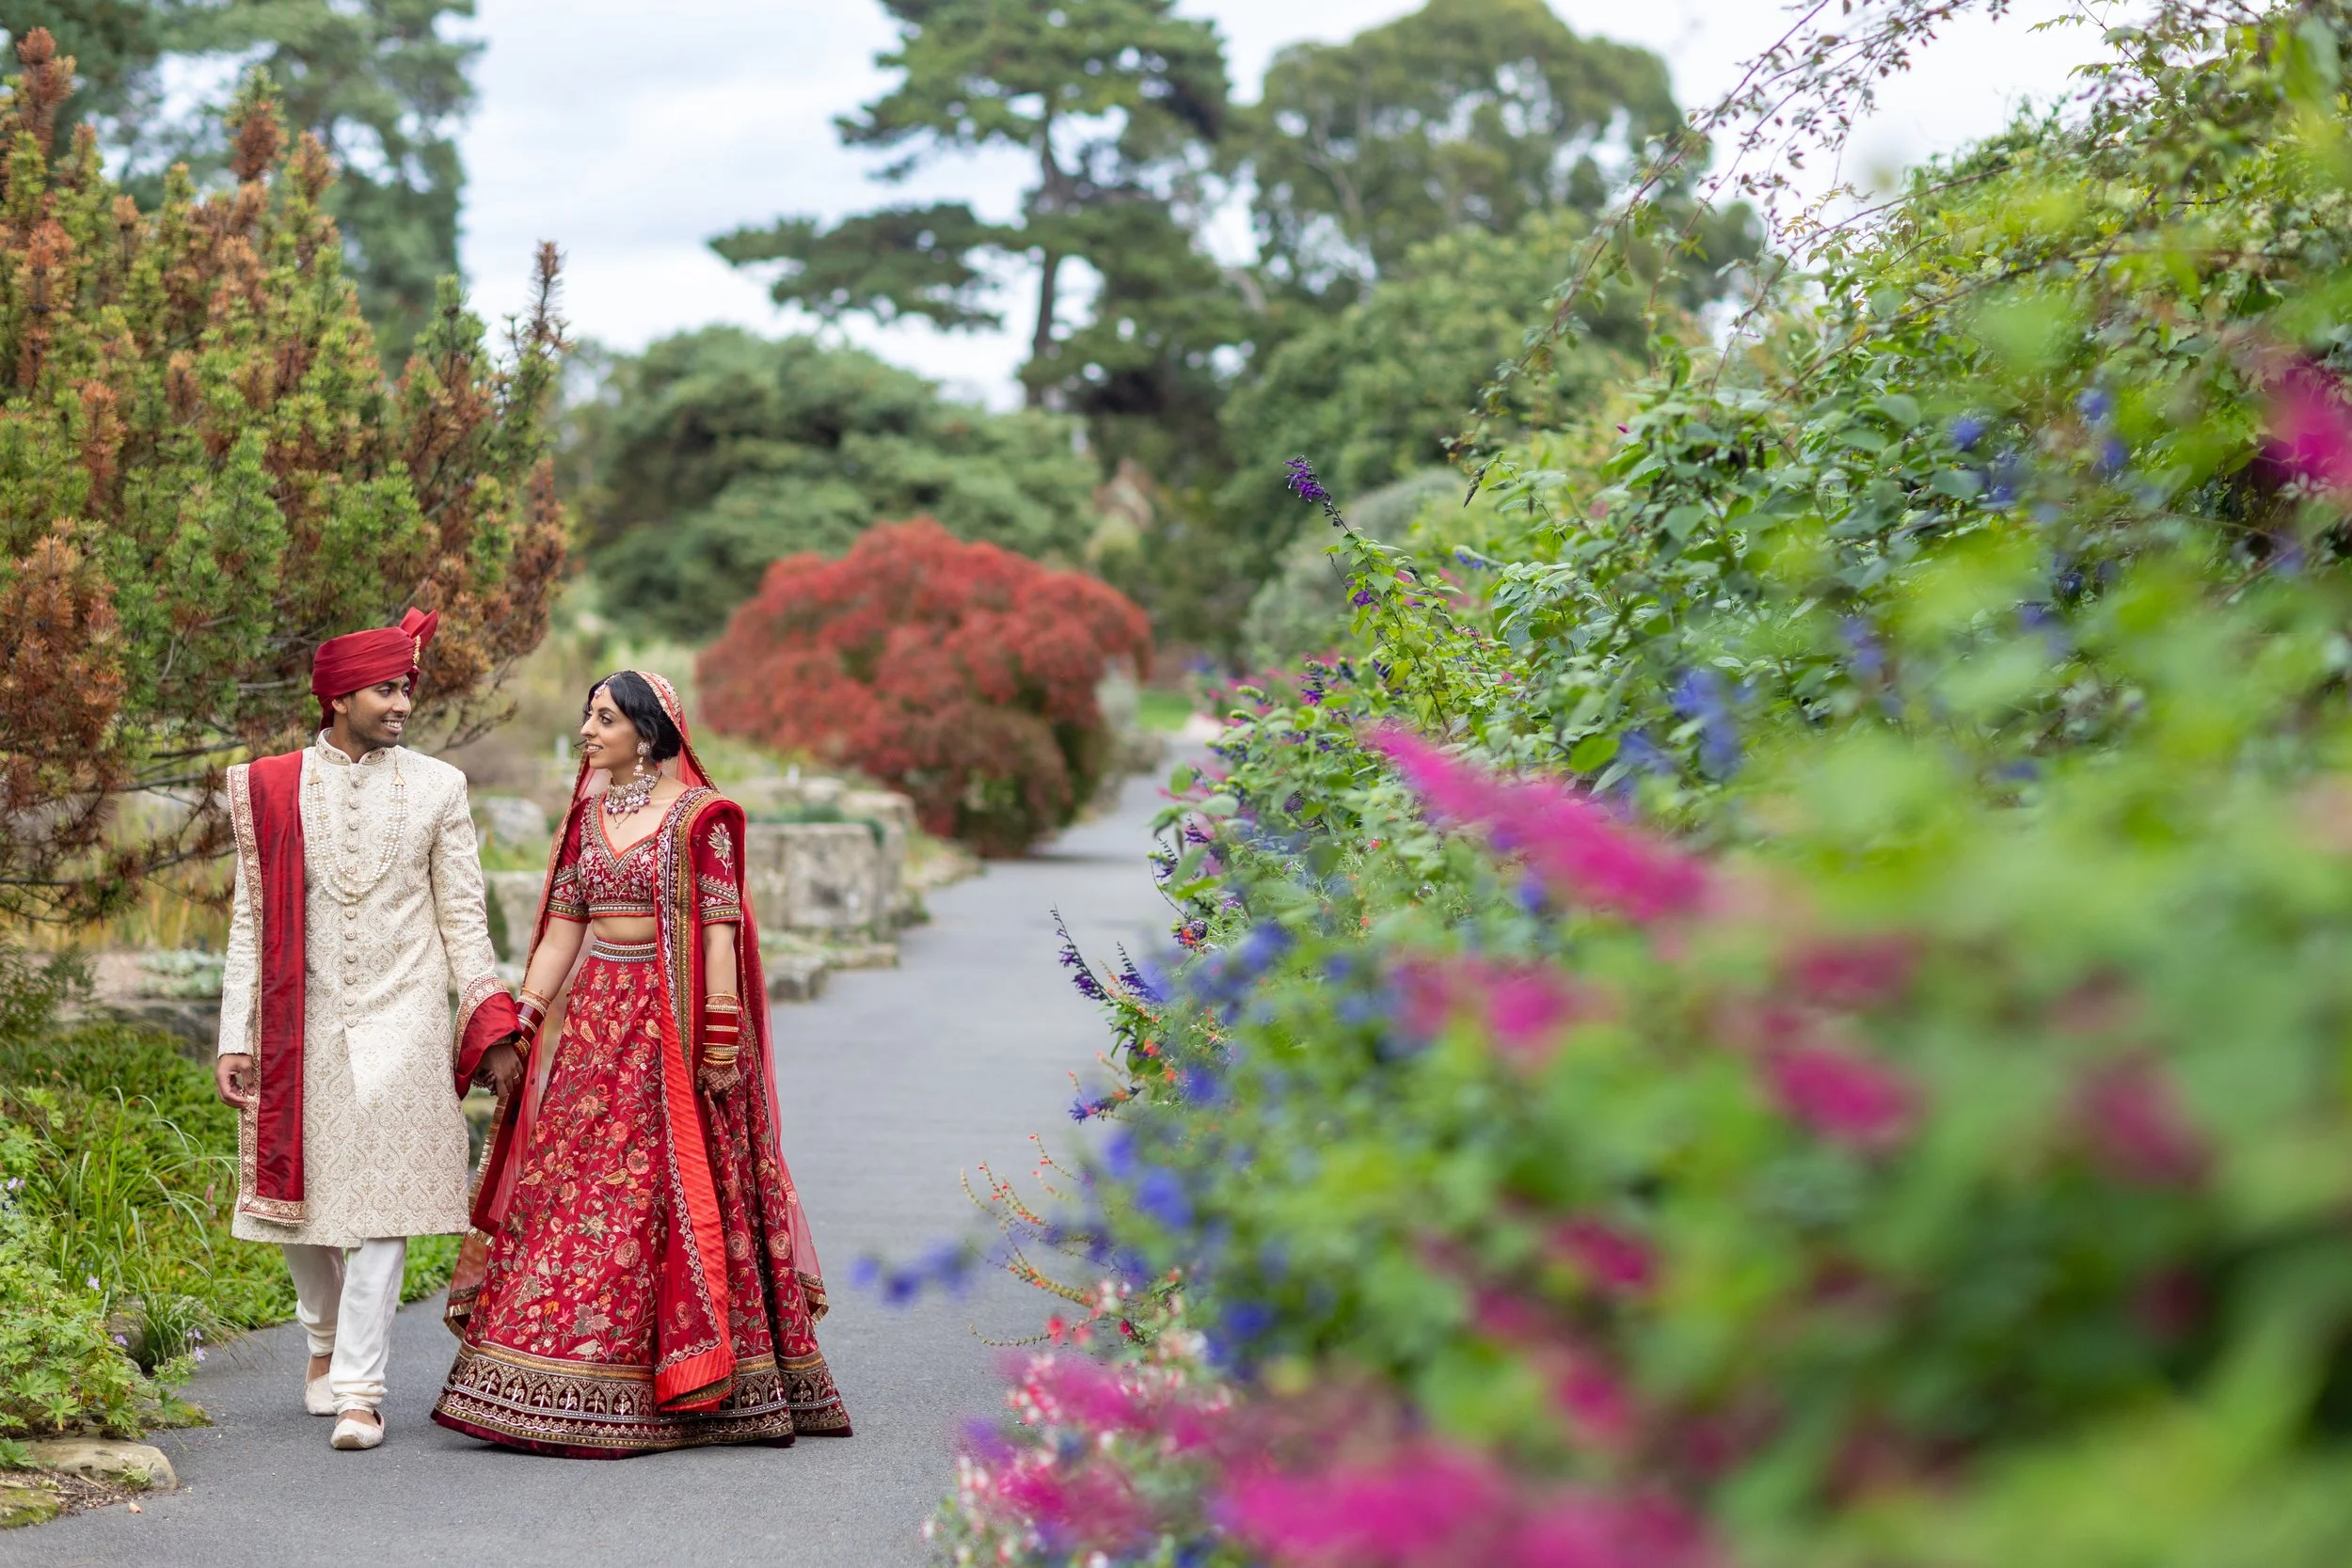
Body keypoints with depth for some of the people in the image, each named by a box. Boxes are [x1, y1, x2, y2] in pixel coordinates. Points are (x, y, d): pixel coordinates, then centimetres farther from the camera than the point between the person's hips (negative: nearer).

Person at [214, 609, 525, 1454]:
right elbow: (251, 921, 5)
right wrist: (236, 1038, 1)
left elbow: (462, 916, 7)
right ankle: (326, 1337, 36)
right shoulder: (271, 789, 3)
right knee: (299, 1191, 10)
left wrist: (491, 1028, 0)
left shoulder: (437, 788, 4)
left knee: (379, 1205, -7)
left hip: (402, 1019, -1)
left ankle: (359, 1387, -4)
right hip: (303, 1024, 1)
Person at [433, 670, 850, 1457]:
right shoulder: (588, 815, 13)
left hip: (668, 1025, -6)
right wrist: (523, 1022, 6)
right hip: (594, 1017, 6)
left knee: (660, 1194, -4)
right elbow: (563, 927, 13)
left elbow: (718, 928, -10)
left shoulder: (699, 816, -6)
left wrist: (720, 1044, -15)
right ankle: (560, 1391, 8)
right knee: (565, 1181, 3)